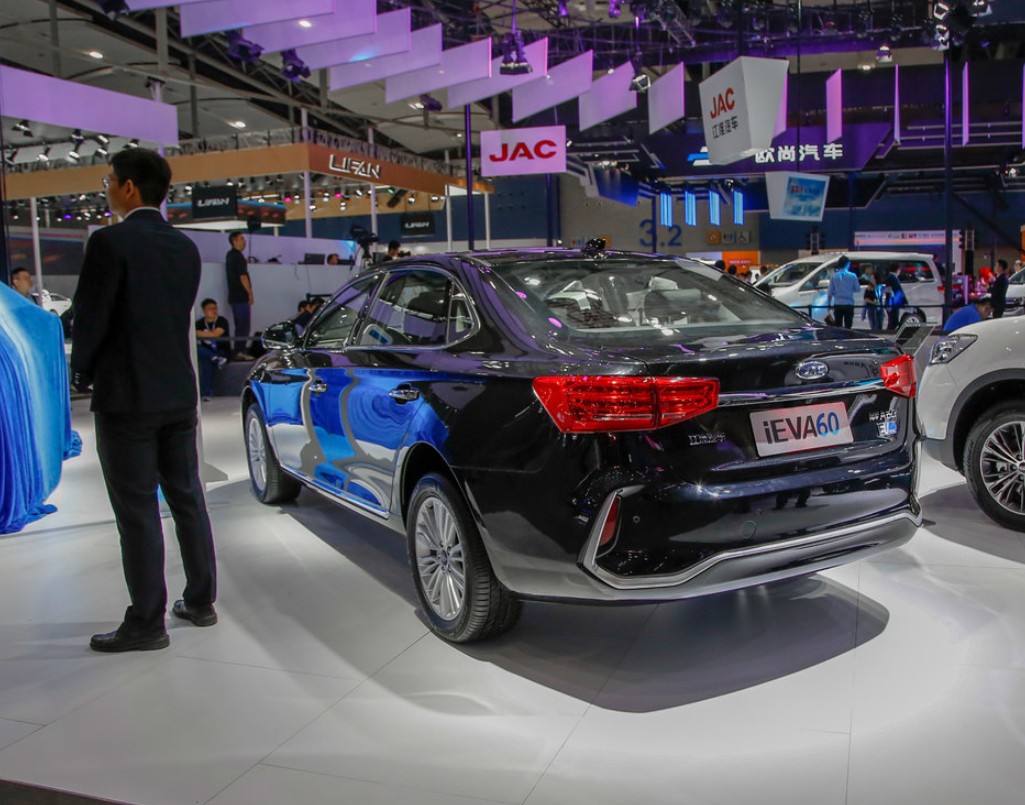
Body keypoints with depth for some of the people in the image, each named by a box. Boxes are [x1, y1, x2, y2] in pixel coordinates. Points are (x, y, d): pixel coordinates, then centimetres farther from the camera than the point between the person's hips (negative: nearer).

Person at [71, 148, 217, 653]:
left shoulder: (110, 242, -13)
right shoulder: (185, 248, 8)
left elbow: (90, 318, -11)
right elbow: (178, 317, 11)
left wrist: (81, 376, 6)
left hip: (126, 398, -7)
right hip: (179, 392, 7)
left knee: (137, 512, 0)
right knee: (187, 499, 14)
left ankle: (146, 624, 8)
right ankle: (200, 601, 24)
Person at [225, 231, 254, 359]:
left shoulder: (229, 255, 16)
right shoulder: (238, 256, -13)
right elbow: (243, 277, -17)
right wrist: (250, 293, -12)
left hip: (233, 296, 9)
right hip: (241, 296, -9)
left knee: (239, 325, 12)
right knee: (243, 326, -8)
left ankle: (239, 351, 13)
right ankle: (241, 352, -9)